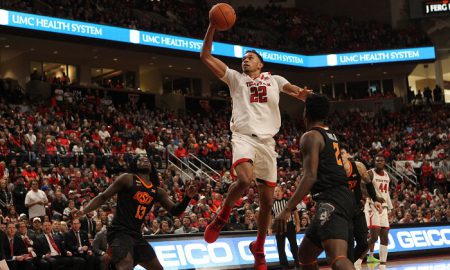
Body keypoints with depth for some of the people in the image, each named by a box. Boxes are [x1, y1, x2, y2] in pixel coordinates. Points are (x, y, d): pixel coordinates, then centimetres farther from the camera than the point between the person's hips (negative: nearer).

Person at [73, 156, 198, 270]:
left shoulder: (157, 191, 16)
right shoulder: (127, 179, 0)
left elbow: (175, 211, 17)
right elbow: (103, 197, 0)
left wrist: (187, 197, -1)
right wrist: (84, 211, -13)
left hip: (136, 235, 8)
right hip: (119, 231, -8)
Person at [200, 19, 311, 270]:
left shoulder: (274, 80, 17)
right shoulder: (235, 78, 14)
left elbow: (294, 89, -1)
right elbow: (206, 56, 9)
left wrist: (304, 94, -26)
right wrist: (212, 26, -2)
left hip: (267, 141, 3)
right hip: (244, 137, -2)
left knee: (267, 200, 5)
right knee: (245, 179, -33)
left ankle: (259, 247, 24)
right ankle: (222, 217, -8)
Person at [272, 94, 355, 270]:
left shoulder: (310, 136, -5)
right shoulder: (331, 136, 22)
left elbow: (310, 176, -17)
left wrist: (287, 209, -20)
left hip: (330, 200, -10)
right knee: (305, 255, 22)